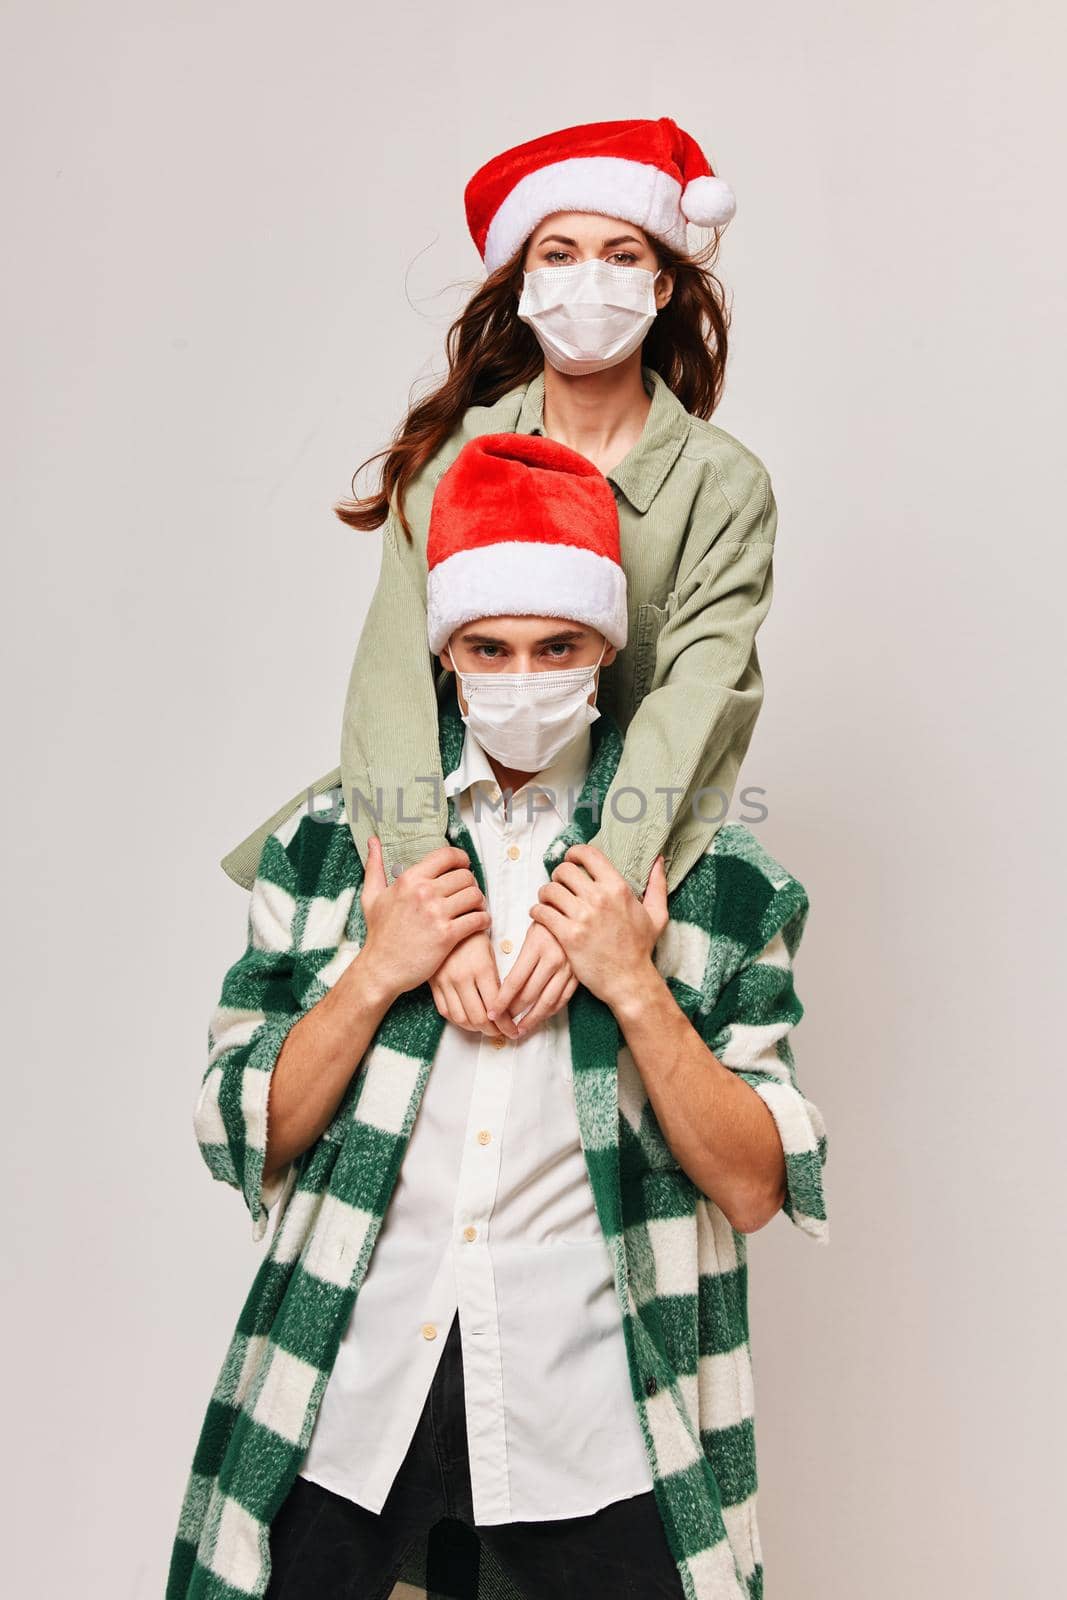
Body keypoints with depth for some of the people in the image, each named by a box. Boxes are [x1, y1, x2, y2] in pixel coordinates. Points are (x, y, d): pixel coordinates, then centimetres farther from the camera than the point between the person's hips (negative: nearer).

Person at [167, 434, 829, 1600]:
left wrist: (635, 988, -17)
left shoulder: (713, 877, -2)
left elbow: (753, 1188, -5)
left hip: (595, 1419, -1)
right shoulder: (330, 842, 1)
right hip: (344, 1398, 2)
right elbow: (247, 1141, 1)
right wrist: (376, 975, -14)